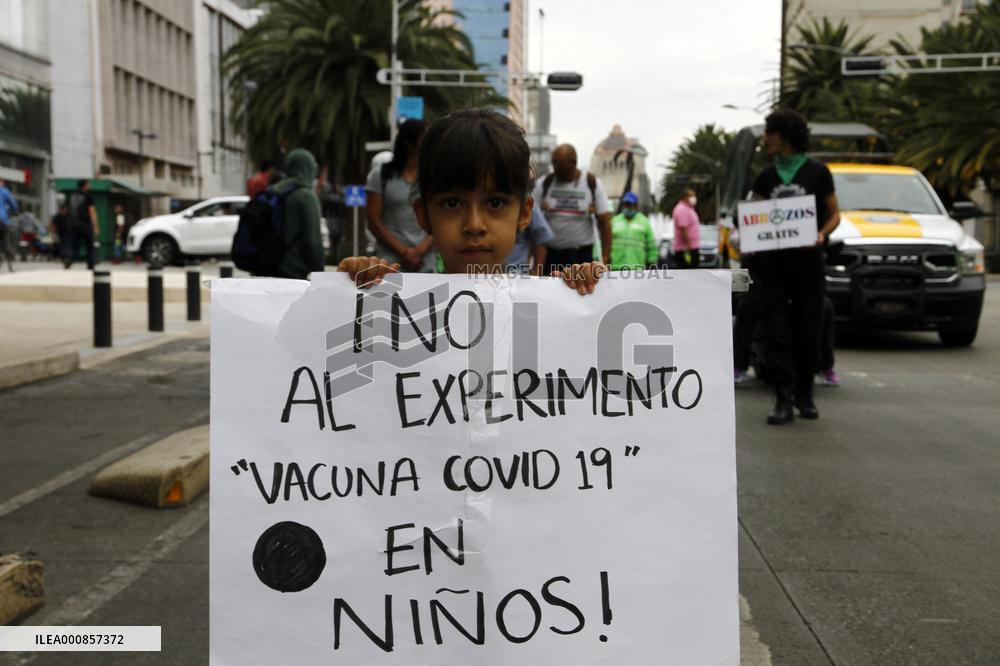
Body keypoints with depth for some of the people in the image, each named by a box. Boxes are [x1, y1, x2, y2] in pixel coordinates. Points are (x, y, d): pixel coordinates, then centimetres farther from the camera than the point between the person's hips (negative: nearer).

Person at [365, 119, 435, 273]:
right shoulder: (380, 175, 3)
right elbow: (374, 221, -1)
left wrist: (420, 251, -10)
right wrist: (403, 251, -9)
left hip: (424, 263, 2)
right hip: (389, 261, -2)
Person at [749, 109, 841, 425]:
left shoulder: (817, 172, 4)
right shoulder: (765, 177, 12)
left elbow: (834, 213, 7)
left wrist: (822, 234, -13)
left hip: (807, 260, -2)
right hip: (773, 260, 2)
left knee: (807, 331, 4)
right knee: (776, 331, -5)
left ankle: (804, 395, 19)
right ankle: (784, 400, -5)